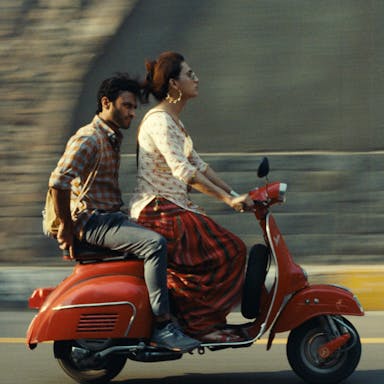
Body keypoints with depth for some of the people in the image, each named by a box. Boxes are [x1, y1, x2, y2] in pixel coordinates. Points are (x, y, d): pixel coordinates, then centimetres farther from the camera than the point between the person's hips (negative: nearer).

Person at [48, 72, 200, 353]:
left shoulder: (113, 138, 18)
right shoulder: (88, 139, -14)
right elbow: (58, 181, -25)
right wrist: (66, 227, -20)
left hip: (112, 217, 10)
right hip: (94, 222, -10)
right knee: (155, 244, -28)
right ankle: (162, 327, -29)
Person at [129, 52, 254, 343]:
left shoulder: (173, 121, 18)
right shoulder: (159, 120, -14)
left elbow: (197, 163, 21)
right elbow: (181, 169, -25)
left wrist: (235, 194, 14)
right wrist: (227, 199, -26)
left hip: (175, 208, 10)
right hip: (158, 212, -10)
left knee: (228, 250, 4)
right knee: (228, 251, -16)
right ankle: (201, 322, -12)